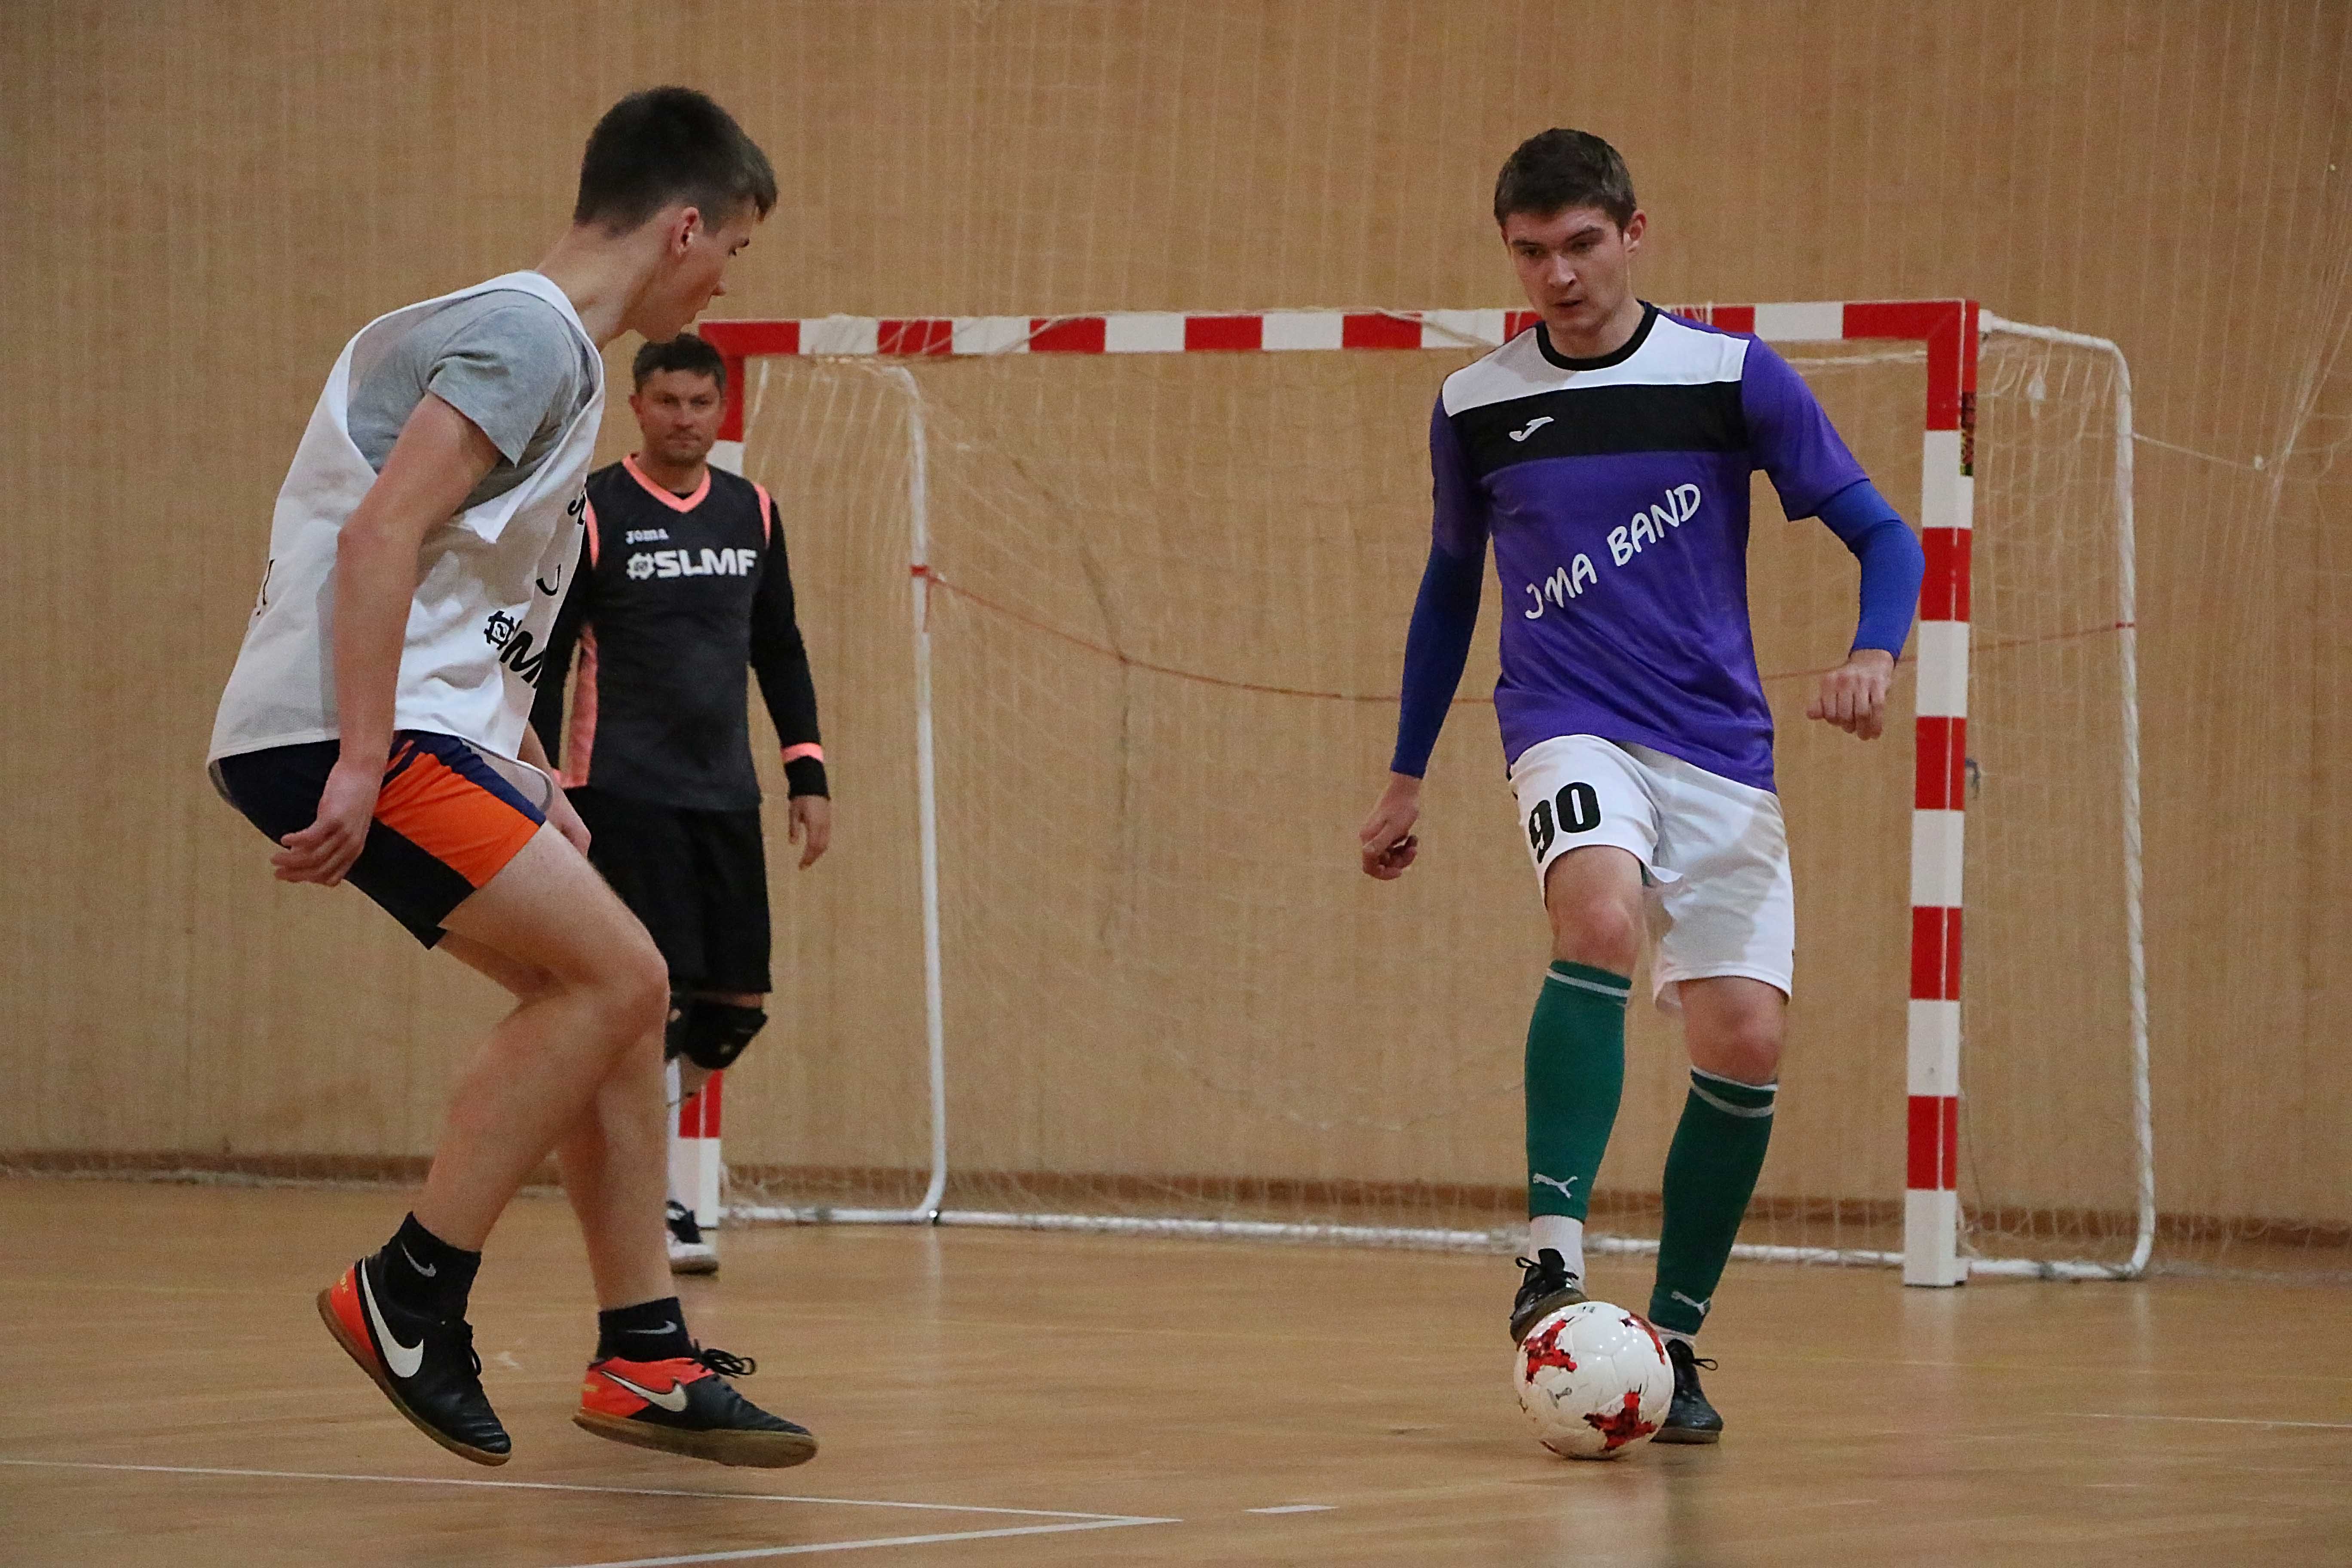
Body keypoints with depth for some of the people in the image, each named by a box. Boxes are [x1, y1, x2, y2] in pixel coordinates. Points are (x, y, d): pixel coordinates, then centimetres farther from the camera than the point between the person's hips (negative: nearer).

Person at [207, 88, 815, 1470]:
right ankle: (411, 1296, -10)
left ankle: (645, 1359, 10)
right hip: (341, 732, -10)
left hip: (429, 729, 10)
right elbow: (381, 535, -21)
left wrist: (523, 779, 24)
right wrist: (363, 764, -26)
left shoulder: (550, 347, 21)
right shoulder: (530, 337, -11)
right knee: (614, 974, -17)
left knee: (614, 998, 8)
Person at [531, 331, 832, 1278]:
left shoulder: (752, 514, 10)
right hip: (624, 795, -5)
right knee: (658, 991, -12)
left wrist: (809, 779, 11)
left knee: (738, 1005, 2)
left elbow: (780, 653, 18)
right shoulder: (592, 514, -4)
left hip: (726, 796, 5)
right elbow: (546, 662, -3)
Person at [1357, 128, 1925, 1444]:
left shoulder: (1733, 376, -1)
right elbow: (1450, 586, 21)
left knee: (1745, 1041, -7)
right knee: (1602, 916, -33)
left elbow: (1882, 536, 0)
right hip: (1571, 729, -1)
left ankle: (1674, 1336, 11)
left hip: (1720, 752, 1)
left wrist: (1875, 653, -20)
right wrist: (1407, 776, 23)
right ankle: (1554, 1251, -37)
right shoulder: (1474, 408, 6)